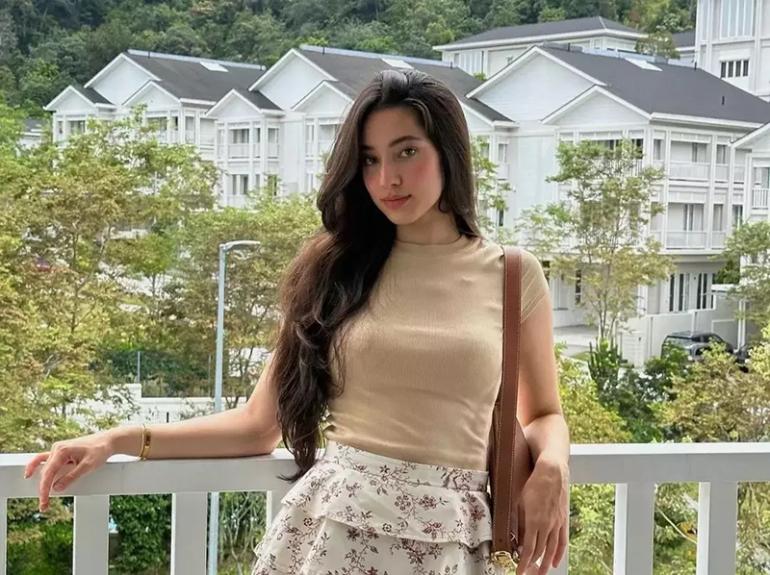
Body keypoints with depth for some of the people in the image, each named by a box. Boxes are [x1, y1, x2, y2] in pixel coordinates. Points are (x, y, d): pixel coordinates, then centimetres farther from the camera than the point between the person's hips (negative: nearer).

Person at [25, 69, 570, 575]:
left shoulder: (513, 275, 2)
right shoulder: (333, 267, 3)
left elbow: (544, 415, 15)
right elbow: (258, 425, 5)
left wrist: (552, 468, -8)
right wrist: (122, 439, -5)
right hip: (332, 524, 1)